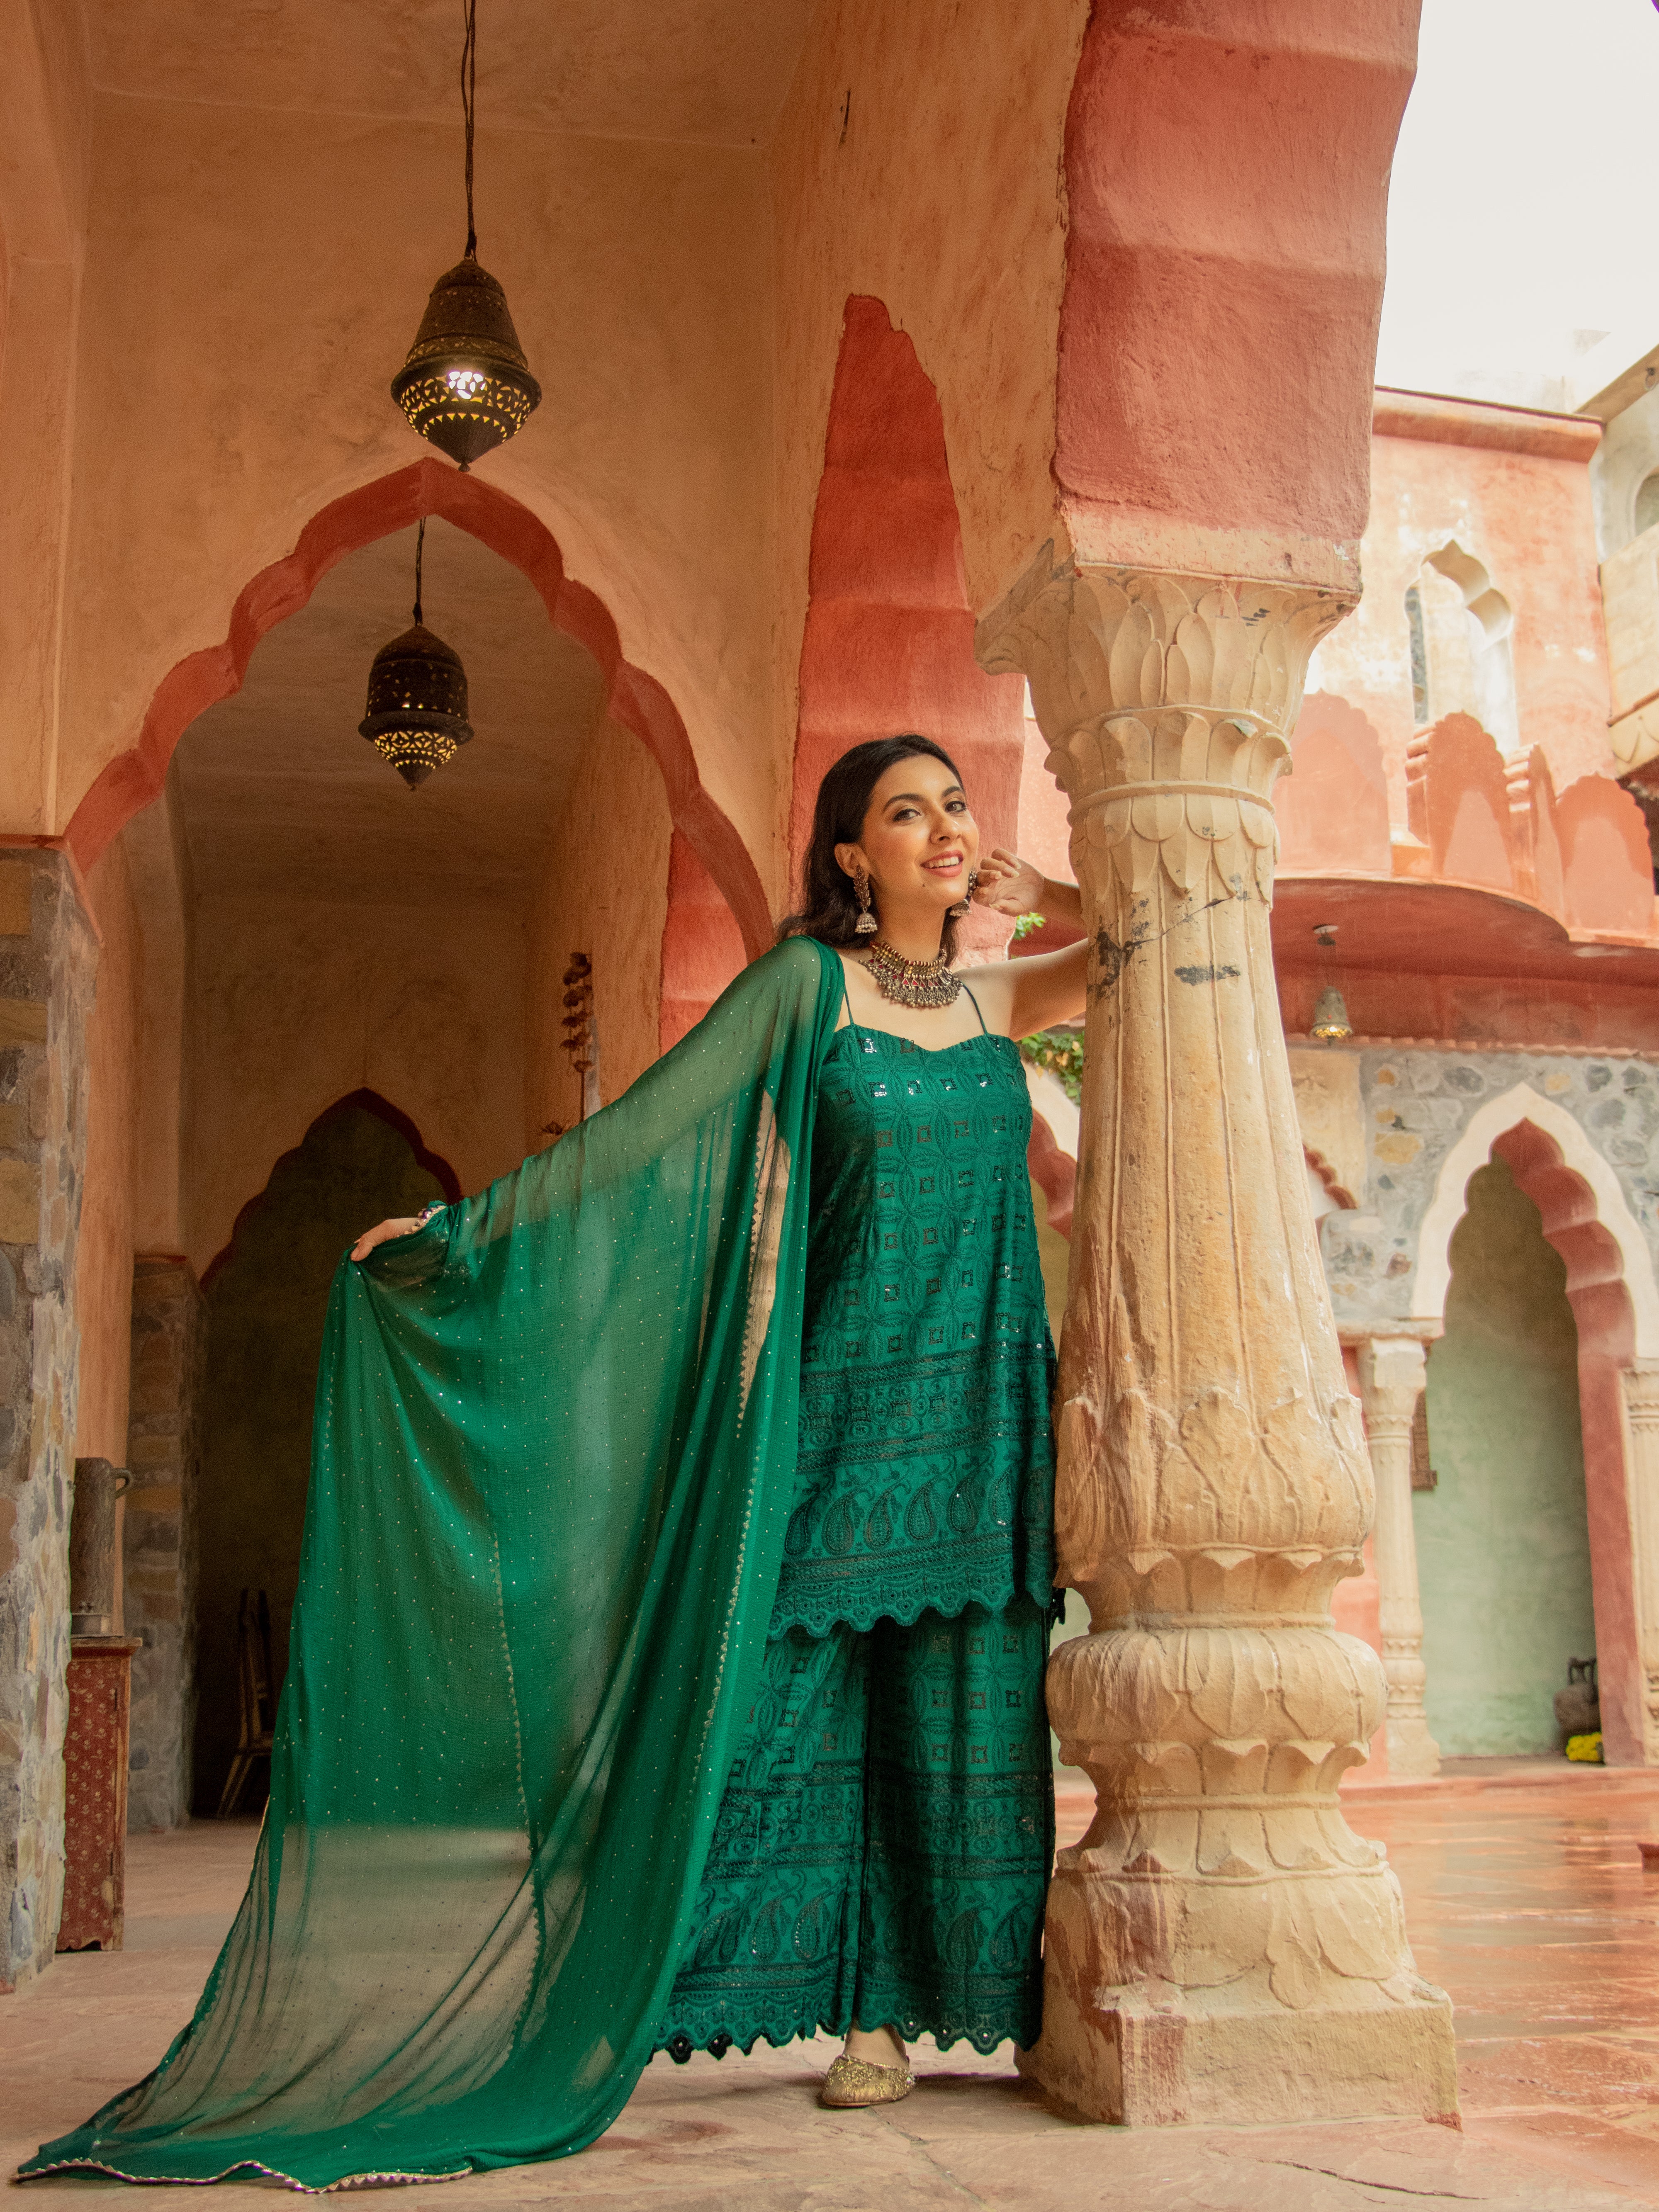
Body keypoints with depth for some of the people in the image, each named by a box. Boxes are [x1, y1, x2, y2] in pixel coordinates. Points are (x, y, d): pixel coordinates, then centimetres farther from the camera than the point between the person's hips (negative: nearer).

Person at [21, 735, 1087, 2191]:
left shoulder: (1000, 1000, 10)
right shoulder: (807, 985, 0)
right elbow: (643, 1130, -1)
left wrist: (1033, 891, 9)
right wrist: (462, 1226, -3)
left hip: (981, 1410, 3)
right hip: (845, 1394, -3)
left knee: (974, 1709, 4)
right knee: (824, 1694, -3)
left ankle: (1001, 1996, 13)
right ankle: (871, 2014, 7)